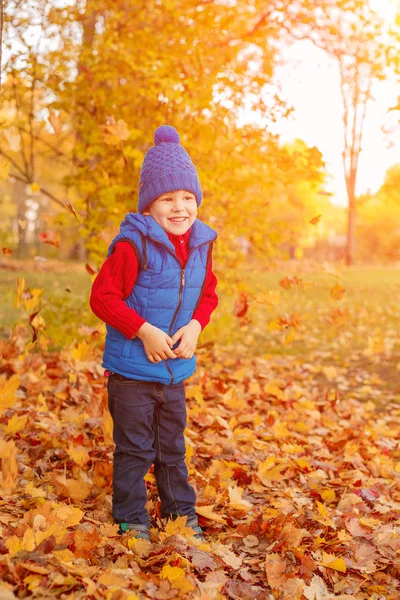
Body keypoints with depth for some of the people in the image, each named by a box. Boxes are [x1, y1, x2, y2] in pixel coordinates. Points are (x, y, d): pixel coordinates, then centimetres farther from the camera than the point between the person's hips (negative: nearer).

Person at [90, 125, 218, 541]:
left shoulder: (200, 245, 0)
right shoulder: (134, 245, -19)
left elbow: (208, 294, 11)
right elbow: (102, 296, -17)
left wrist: (194, 326, -8)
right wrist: (144, 330, -22)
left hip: (176, 369, 6)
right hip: (132, 369, -5)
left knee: (172, 447, 20)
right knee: (134, 448, 6)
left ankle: (180, 510, 36)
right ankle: (131, 518, 24)